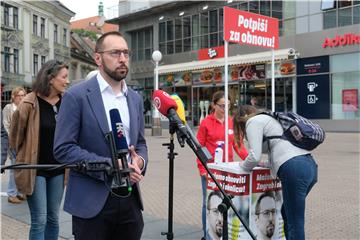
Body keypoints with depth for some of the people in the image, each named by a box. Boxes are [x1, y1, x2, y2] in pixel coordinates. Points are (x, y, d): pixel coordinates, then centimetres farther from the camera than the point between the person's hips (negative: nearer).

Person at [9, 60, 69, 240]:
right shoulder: (29, 104, -13)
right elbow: (16, 136, -2)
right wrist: (25, 158, 8)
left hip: (57, 168, 5)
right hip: (35, 168, -4)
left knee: (53, 218, 12)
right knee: (39, 220, -3)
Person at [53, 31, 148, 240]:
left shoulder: (135, 98, 10)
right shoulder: (77, 96, -7)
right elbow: (63, 149, -12)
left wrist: (140, 161, -8)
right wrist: (111, 166, -18)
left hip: (130, 200, 5)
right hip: (92, 202, -5)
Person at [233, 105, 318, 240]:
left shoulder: (253, 121, 5)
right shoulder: (268, 118, 30)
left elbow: (255, 156, -4)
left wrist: (243, 166, 13)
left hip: (295, 170, -9)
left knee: (295, 224, -4)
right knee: (286, 214, 21)